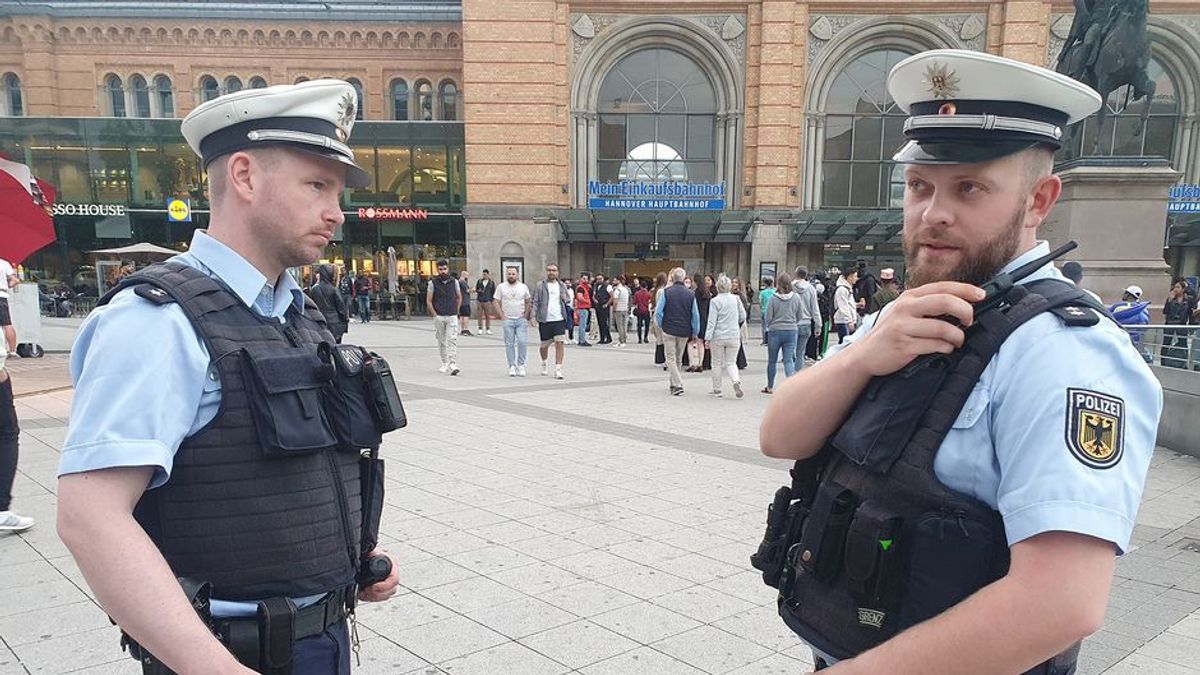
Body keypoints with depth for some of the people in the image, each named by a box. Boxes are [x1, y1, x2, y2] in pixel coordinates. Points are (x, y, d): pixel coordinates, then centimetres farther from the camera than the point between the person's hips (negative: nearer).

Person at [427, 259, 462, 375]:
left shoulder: (454, 282, 5)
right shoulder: (433, 283, 1)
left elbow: (459, 297, 17)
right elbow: (428, 301, 2)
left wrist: (456, 311, 10)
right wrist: (434, 314, -4)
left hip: (452, 316, 0)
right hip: (439, 317, 0)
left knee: (452, 340, -10)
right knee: (441, 341, 7)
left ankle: (453, 364, -17)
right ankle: (444, 363, 19)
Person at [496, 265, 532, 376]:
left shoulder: (523, 287, 7)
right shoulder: (501, 287, 3)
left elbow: (528, 302, 13)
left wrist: (526, 315, 3)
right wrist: (502, 316, -4)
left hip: (521, 319, 0)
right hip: (508, 320, 0)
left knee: (522, 342, -8)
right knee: (509, 344, 2)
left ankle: (521, 365, 4)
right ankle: (512, 366, 9)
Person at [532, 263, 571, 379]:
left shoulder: (562, 285, 10)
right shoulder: (540, 285, 3)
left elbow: (568, 301, 19)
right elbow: (535, 302, 2)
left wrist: (565, 299, -5)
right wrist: (534, 316, -8)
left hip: (559, 319, 1)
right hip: (544, 320, -1)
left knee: (559, 343, -9)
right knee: (544, 345, 10)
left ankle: (558, 369, -5)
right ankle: (544, 363, 39)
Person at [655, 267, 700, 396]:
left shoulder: (666, 292, -7)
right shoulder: (691, 295, 0)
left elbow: (658, 312, -8)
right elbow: (695, 316, 3)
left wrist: (661, 325, 8)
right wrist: (695, 332, 12)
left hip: (669, 331, -3)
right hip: (684, 332, 3)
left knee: (671, 358, 1)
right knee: (678, 358, 17)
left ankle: (678, 385, -12)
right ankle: (674, 383, 26)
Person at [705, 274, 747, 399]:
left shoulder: (715, 301, -10)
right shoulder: (736, 299, -1)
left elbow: (711, 321, -12)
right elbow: (743, 316, 9)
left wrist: (708, 338, -9)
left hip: (718, 337, -2)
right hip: (734, 336, 2)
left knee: (717, 364, 11)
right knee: (731, 363, 10)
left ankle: (717, 390, 17)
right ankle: (736, 381, -16)